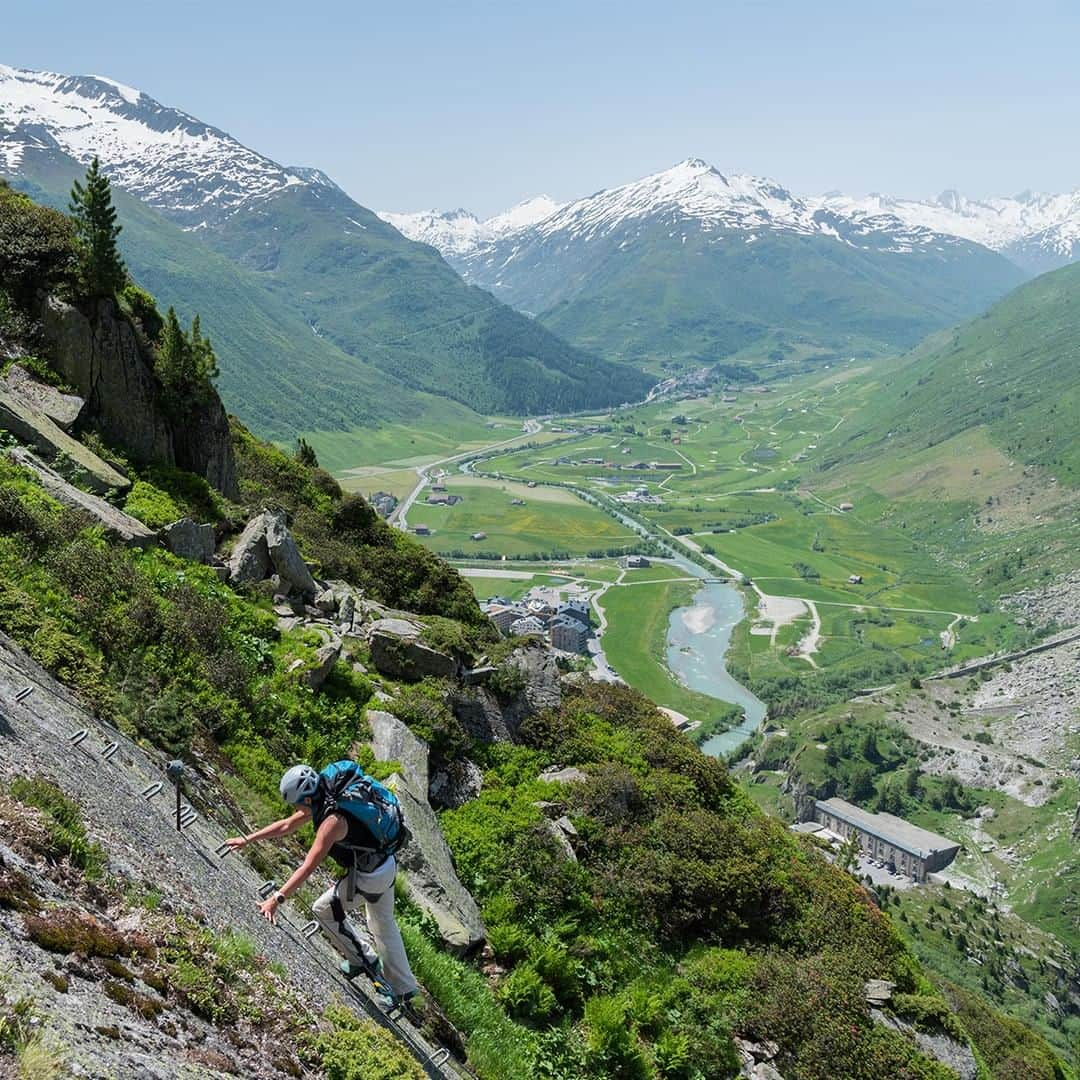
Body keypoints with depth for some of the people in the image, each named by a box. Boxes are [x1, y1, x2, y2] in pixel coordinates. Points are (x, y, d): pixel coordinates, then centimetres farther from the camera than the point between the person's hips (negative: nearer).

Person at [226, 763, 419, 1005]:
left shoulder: (333, 820, -29)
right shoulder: (324, 797, -1)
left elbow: (307, 868, -32)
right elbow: (287, 825, 9)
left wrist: (277, 899, -32)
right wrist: (247, 839, 11)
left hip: (368, 876, -9)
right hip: (387, 863, 9)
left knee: (324, 910, 8)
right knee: (384, 926, 21)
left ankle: (364, 959, 18)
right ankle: (404, 988, 31)